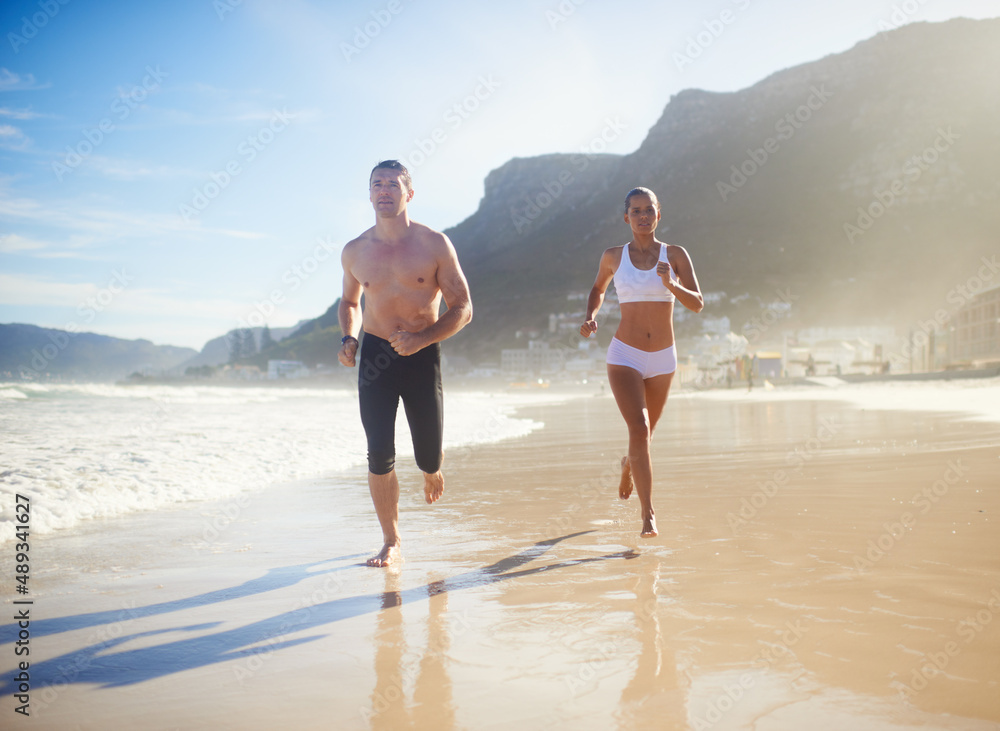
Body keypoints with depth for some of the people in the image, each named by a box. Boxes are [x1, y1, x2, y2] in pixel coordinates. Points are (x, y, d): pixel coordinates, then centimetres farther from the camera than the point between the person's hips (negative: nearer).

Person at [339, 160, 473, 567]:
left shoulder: (435, 245, -4)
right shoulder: (354, 252, 4)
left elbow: (463, 309, -3)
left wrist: (422, 338, -17)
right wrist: (348, 339, 2)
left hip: (422, 355, -1)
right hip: (375, 355, 2)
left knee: (428, 458, 2)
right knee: (379, 457, -5)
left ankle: (431, 470, 41)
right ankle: (391, 542, 12)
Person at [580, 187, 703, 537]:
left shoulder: (675, 255, 0)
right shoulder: (613, 256, 1)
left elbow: (697, 304, -5)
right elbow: (598, 289, 20)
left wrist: (671, 285, -23)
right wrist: (590, 318, 1)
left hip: (663, 358, 2)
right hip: (625, 355, -2)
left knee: (645, 432, 19)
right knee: (638, 428, -20)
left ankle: (628, 464, 55)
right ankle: (649, 514, -16)